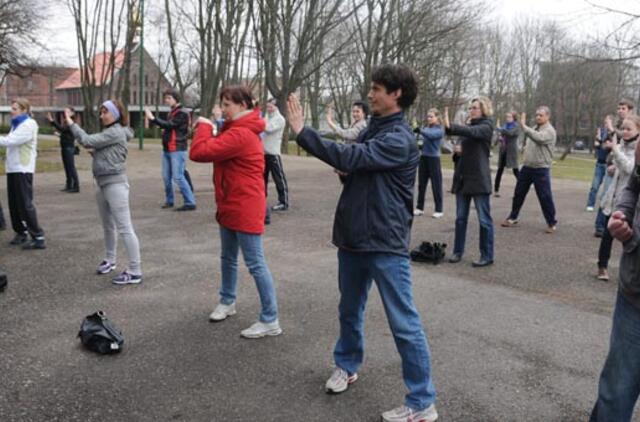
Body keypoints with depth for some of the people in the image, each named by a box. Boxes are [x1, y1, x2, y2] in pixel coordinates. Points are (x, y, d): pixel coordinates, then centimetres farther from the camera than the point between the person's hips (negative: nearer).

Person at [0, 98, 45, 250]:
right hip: (13, 168, 8)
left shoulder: (29, 125, -10)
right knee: (14, 203, 11)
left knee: (25, 204, -8)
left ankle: (38, 238, -5)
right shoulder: (17, 124, 17)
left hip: (23, 169, -8)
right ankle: (21, 232, 24)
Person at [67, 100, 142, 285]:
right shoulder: (107, 132, 16)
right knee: (108, 226, 20)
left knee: (124, 228, -10)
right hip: (102, 184, 10)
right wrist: (93, 151, -3)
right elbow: (100, 152, 19)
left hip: (115, 184, -10)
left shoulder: (115, 133, -13)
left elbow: (87, 141, -16)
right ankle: (109, 260, 36)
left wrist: (71, 123, -6)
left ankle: (135, 272, -10)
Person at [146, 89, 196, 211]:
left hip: (177, 150, -9)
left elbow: (169, 125, -19)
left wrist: (153, 118, -20)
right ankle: (169, 201, 23)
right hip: (167, 149, 9)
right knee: (166, 177, 11)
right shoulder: (172, 112, 18)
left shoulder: (182, 113, -9)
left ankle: (190, 202, -9)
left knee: (178, 177, -12)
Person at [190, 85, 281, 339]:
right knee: (228, 258, 22)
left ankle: (270, 321, 2)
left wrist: (204, 126, -9)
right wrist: (208, 130, -1)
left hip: (245, 209, -11)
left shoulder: (240, 134, -22)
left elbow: (198, 153, -25)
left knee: (256, 264, -5)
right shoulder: (238, 129, 14)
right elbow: (217, 150, 14)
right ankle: (227, 302, 40)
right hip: (230, 206, 11)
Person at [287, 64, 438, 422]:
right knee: (350, 310, 22)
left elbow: (350, 157, -26)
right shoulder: (372, 129, 11)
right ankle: (347, 366, 43)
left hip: (386, 243, -8)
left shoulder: (400, 139, -16)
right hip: (354, 237, 9)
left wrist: (302, 132, -20)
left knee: (404, 323, -3)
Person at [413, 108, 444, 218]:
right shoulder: (426, 128, 9)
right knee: (421, 184, 10)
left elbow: (431, 135, -29)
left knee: (436, 185, 0)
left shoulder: (440, 130, -8)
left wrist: (420, 130, -43)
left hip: (434, 159, -6)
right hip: (423, 158, 6)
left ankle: (439, 210, 7)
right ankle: (419, 208, 19)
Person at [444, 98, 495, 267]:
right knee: (460, 218, 10)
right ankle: (458, 251, 19)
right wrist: (457, 149, -5)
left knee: (484, 219, -1)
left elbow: (472, 132, -27)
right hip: (462, 178, 7)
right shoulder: (468, 126, 15)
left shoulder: (486, 126, -6)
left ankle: (487, 256, 6)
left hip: (479, 179, -7)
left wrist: (450, 126, -41)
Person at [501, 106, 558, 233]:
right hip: (527, 167, 7)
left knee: (545, 197, -3)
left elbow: (538, 138, -33)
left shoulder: (549, 131, -12)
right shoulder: (534, 128, 12)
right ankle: (512, 218, 24)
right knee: (518, 193, 11)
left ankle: (552, 223, 10)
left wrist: (523, 126, -33)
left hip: (541, 169, -7)